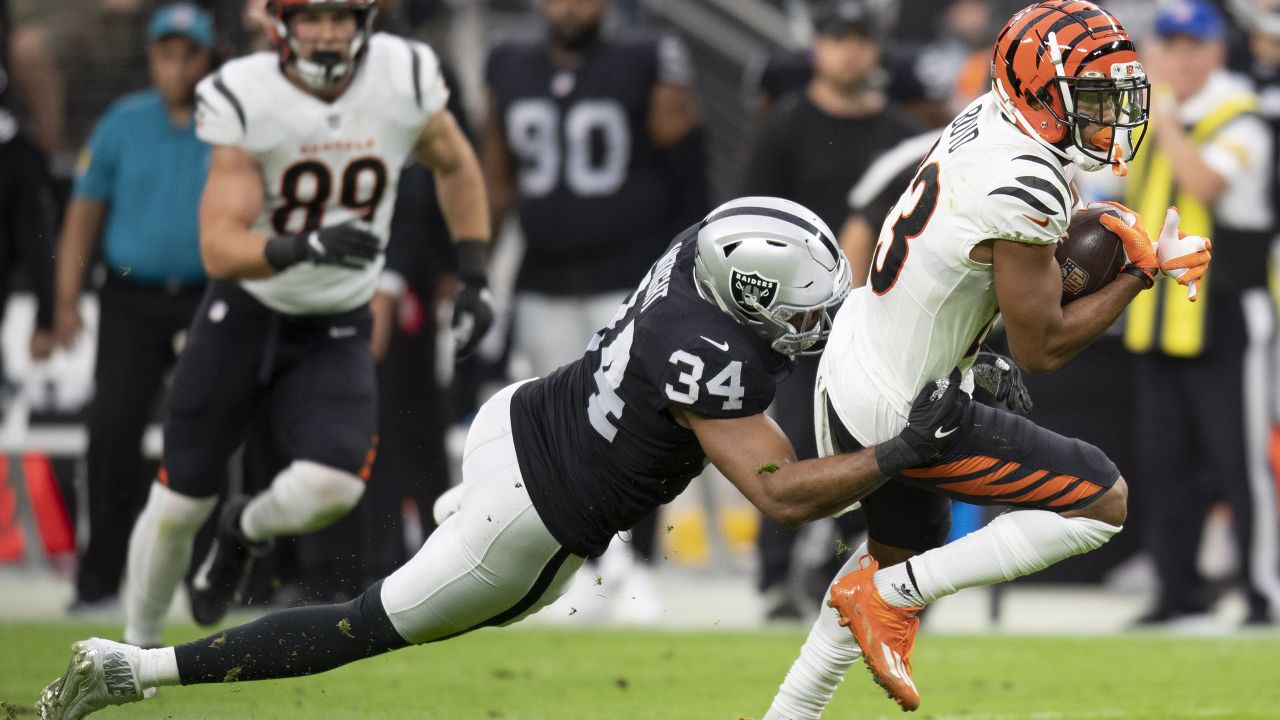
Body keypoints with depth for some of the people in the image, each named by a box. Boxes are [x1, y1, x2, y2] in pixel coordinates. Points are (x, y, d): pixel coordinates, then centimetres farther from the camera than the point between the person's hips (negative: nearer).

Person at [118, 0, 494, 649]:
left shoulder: (404, 79, -13)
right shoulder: (244, 101, -20)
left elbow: (455, 166, 9)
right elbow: (219, 249, -26)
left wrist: (474, 278, 4)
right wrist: (304, 246, -44)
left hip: (335, 333, 1)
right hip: (243, 319, -1)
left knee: (330, 488, -22)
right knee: (180, 501, 4)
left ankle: (245, 530, 14)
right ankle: (137, 643, 31)